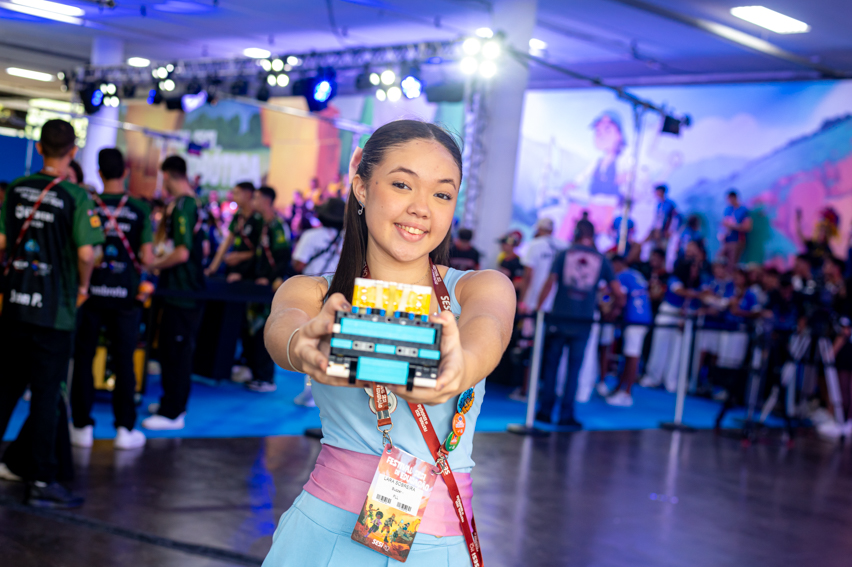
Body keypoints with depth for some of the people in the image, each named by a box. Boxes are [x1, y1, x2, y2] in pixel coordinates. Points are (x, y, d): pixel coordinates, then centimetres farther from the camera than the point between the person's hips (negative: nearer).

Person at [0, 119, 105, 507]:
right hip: (54, 309, -5)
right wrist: (83, 287, 1)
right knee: (46, 394, 1)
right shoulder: (75, 196, -10)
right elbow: (86, 252, -16)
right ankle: (42, 482, 6)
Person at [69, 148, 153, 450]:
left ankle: (82, 426, 12)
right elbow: (146, 257, -8)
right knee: (123, 361, 7)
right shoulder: (140, 209, -4)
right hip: (125, 294, 0)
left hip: (91, 291, 0)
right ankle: (125, 428, 10)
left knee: (83, 357, 9)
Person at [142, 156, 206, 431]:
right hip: (186, 287, 10)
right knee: (171, 348, 18)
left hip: (182, 292, -10)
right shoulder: (193, 203, 12)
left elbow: (182, 253, -24)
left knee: (176, 350, -4)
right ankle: (172, 401, 28)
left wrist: (155, 264, -9)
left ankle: (172, 413, 1)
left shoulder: (181, 206, -17)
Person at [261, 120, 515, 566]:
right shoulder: (311, 292, 2)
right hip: (327, 531, 0)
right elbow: (282, 328, -21)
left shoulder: (481, 288, 1)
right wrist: (303, 348, -45)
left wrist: (459, 366, -47)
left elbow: (485, 331, -23)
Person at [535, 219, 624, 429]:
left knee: (551, 365, 9)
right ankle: (566, 415, 4)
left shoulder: (564, 254, 3)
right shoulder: (601, 260, 5)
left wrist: (537, 308, -1)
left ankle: (545, 412, 11)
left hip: (560, 317, 0)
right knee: (573, 369, 4)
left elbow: (549, 283, -6)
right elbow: (618, 293, 0)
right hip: (583, 321, 0)